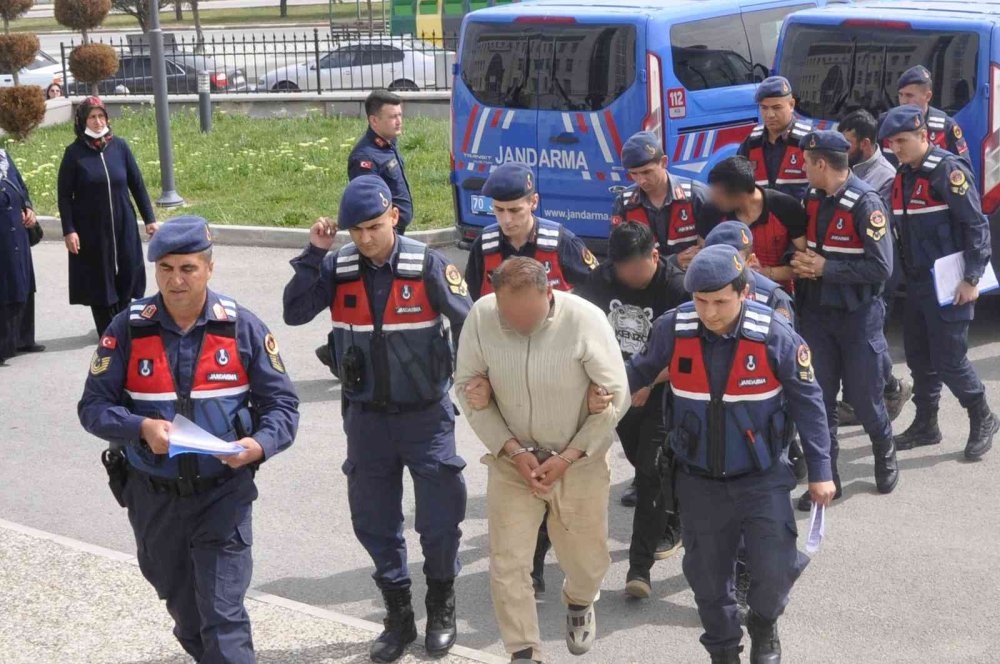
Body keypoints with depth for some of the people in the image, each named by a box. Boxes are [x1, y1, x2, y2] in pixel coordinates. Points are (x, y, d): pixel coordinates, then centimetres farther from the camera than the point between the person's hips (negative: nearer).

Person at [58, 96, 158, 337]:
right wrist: (69, 231, -11)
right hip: (91, 230, -2)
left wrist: (149, 218, 4)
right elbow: (64, 195, -4)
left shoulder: (119, 146, 0)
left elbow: (137, 184, 5)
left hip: (123, 227, 2)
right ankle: (107, 333, 16)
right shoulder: (74, 153, -5)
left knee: (127, 276, 7)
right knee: (99, 281, 5)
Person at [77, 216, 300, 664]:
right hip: (153, 497, 3)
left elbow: (281, 404, -2)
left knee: (224, 618, -10)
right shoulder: (128, 330, -6)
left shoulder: (242, 328, -6)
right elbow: (94, 406, -5)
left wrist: (260, 445, -23)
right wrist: (141, 428, -25)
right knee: (182, 606, 22)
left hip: (223, 493, -2)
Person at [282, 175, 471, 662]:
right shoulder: (338, 267, -4)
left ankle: (441, 612, 30)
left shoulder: (427, 265, -12)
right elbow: (295, 313, -13)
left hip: (426, 416, -3)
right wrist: (314, 253, -18)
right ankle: (399, 616, 31)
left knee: (439, 521, 5)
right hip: (366, 418, 3)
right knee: (374, 523, 12)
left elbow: (468, 326, -8)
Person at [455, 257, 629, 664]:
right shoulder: (481, 317, -18)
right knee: (508, 564, -2)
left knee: (586, 560, 14)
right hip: (512, 461, 1)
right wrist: (512, 450, -13)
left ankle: (579, 603, 50)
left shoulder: (585, 320, -22)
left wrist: (568, 457, -15)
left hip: (580, 461, -1)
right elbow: (467, 387, -6)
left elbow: (615, 396, -13)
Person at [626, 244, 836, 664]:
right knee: (708, 575, 12)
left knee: (775, 569, -6)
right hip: (698, 480, 2)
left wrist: (819, 471, -4)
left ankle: (764, 626, 28)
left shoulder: (775, 336, -18)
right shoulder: (672, 330, -15)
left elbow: (807, 403, -7)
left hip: (762, 477, -2)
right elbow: (639, 372, 6)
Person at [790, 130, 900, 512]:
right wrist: (800, 261, -4)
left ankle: (884, 452, 34)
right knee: (818, 397, 6)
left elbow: (880, 268, -21)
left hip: (858, 316, -5)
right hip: (816, 314, 6)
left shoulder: (865, 204, -17)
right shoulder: (812, 200, 3)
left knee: (863, 395, 6)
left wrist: (826, 267, -19)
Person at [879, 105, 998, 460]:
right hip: (916, 282, 8)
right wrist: (905, 275, 12)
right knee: (918, 356, 12)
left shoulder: (948, 170, -14)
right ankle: (925, 425, 24)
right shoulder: (903, 176, 10)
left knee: (948, 358, -4)